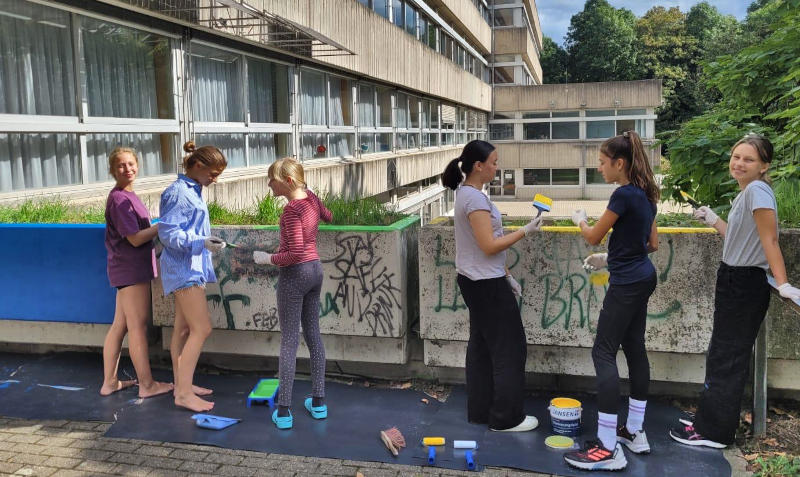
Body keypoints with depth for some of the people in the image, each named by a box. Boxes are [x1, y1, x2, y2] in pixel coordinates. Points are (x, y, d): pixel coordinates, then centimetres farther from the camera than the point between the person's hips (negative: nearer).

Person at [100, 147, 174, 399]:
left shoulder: (128, 196, 14)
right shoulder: (119, 199, -15)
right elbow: (135, 238, -18)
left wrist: (159, 227, 8)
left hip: (130, 269, 9)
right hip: (131, 268, -9)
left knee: (119, 326, 13)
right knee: (138, 325, -3)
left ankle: (109, 382, 21)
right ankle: (147, 385, 5)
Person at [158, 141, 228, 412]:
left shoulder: (193, 190, 12)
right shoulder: (179, 193, -16)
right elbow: (168, 233, -20)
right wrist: (202, 243, -29)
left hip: (192, 268, 10)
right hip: (184, 269, -10)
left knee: (184, 329, 14)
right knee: (202, 329, -10)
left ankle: (181, 384, 23)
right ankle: (184, 393, -5)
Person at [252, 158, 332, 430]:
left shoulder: (292, 210, -20)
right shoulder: (312, 200, 4)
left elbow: (296, 252, -25)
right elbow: (330, 217, 26)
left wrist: (269, 259, -11)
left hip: (294, 274, -8)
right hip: (315, 269, 8)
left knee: (289, 341, -3)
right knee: (313, 335, 13)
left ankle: (283, 412, 2)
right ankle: (318, 402, 20)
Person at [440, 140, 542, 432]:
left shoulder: (467, 194, 11)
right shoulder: (475, 198, -20)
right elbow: (490, 246, -22)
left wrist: (506, 276, 17)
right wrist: (525, 231, -16)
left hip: (476, 281, 10)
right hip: (487, 285, -10)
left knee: (481, 346, 15)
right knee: (510, 349, 1)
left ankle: (480, 410, 25)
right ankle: (506, 417, 11)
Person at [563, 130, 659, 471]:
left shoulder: (624, 194, -18)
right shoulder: (645, 194, 10)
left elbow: (594, 237, -10)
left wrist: (579, 219, 11)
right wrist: (611, 258, 17)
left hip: (627, 284, -10)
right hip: (642, 279, 10)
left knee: (603, 353, -8)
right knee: (635, 350, 14)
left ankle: (608, 448, -8)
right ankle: (635, 433, 24)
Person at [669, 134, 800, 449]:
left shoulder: (757, 190, -17)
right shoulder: (745, 193, 12)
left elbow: (769, 240, -23)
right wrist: (714, 221, 21)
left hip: (746, 284, -10)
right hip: (734, 281, 10)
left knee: (727, 359, 0)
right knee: (723, 355, 17)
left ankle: (713, 432, 12)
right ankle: (711, 421, 29)